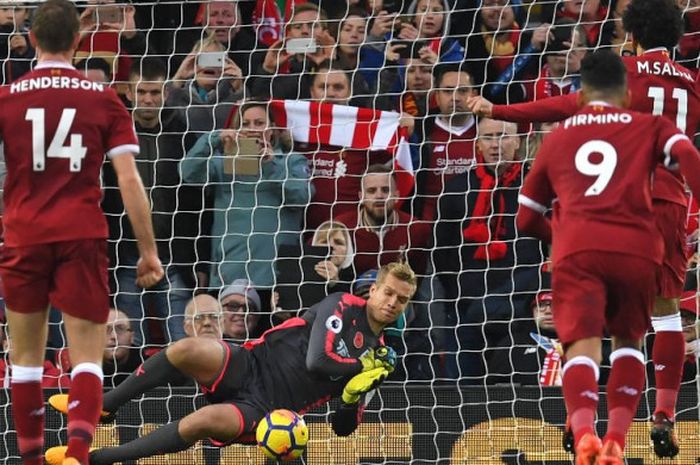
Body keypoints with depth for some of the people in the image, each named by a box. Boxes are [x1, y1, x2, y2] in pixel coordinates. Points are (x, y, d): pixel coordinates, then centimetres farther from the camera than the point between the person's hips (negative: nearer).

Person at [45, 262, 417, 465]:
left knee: (204, 421, -32)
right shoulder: (343, 306, 2)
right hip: (251, 365, 0)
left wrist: (353, 398, -8)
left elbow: (343, 429, 12)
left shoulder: (378, 356, 11)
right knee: (187, 349, -31)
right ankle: (103, 406, -8)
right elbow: (316, 361, -13)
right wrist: (361, 366, -8)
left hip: (266, 409, 0)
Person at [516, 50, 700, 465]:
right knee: (629, 341, 21)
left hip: (576, 249, 0)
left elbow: (526, 219, 32)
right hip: (637, 249, 0)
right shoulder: (650, 128, 21)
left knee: (582, 344, -9)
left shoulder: (557, 138, 27)